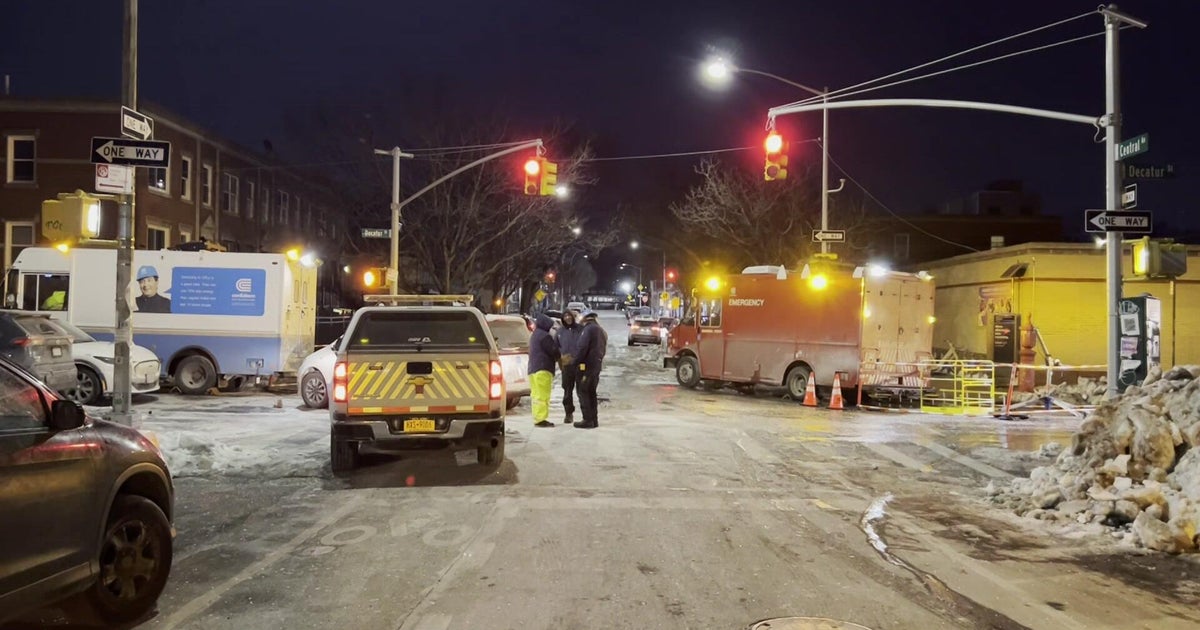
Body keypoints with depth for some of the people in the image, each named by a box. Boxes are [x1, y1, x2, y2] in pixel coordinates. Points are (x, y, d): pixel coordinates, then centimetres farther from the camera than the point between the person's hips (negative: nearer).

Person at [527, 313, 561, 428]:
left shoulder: (534, 335, 21)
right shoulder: (544, 336, -11)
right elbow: (553, 351, -11)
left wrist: (557, 357, 16)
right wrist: (560, 357, 9)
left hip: (533, 369, 10)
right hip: (543, 369, -10)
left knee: (536, 395, 11)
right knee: (542, 395, -10)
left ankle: (537, 418, 14)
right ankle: (541, 419, -13)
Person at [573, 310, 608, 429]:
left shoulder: (588, 329, -12)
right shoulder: (602, 331, 18)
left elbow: (582, 347, -19)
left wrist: (576, 360, -10)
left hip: (587, 365, -9)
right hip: (598, 365, 9)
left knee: (583, 392, -4)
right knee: (591, 392, 15)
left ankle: (588, 420, -7)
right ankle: (594, 419, 16)